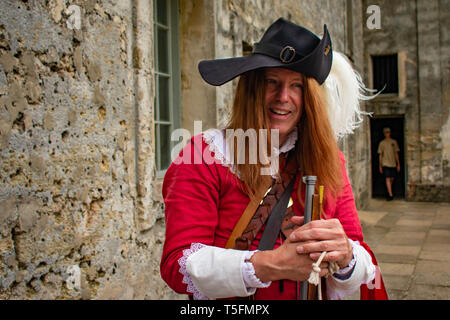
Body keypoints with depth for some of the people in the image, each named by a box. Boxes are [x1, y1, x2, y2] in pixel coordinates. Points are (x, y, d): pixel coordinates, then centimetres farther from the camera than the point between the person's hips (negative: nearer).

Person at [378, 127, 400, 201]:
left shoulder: (394, 142, 7)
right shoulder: (382, 143, 3)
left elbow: (396, 153, 11)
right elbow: (380, 155, 6)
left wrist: (398, 164, 7)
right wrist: (380, 166, 3)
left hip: (393, 164, 2)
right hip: (385, 164, -2)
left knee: (392, 179, 7)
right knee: (388, 179, -11)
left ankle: (389, 193, 24)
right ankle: (390, 195, -13)